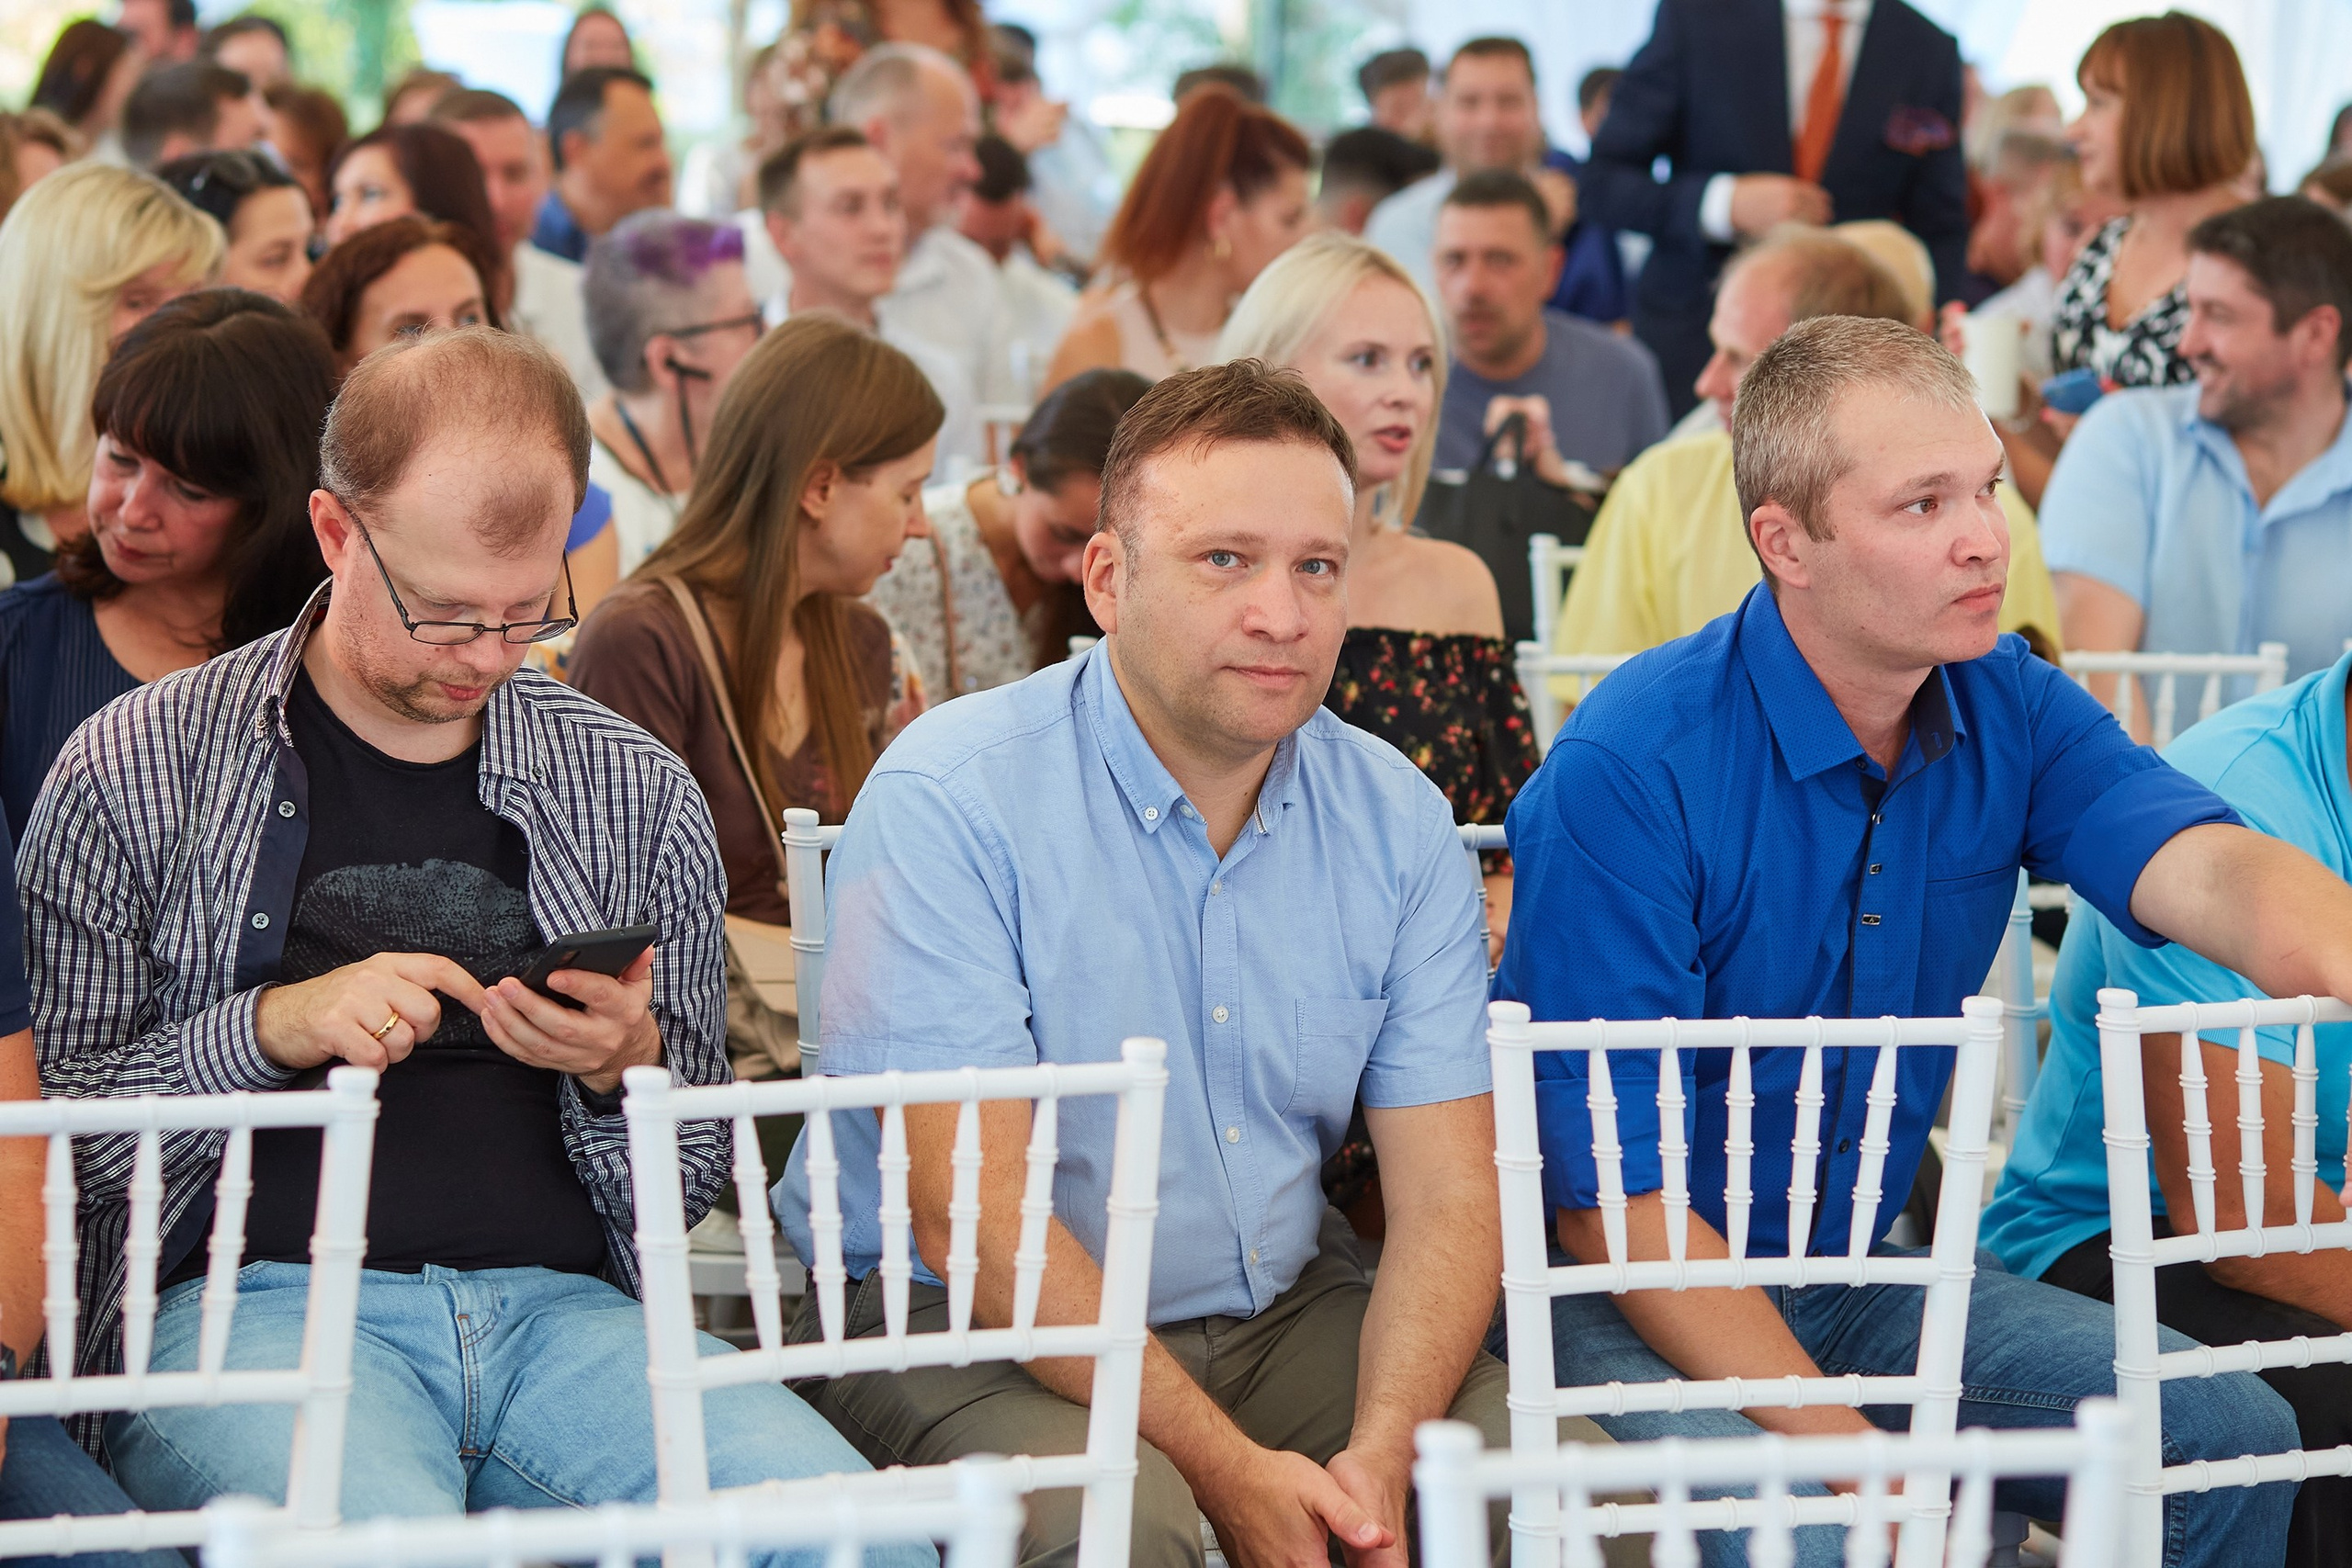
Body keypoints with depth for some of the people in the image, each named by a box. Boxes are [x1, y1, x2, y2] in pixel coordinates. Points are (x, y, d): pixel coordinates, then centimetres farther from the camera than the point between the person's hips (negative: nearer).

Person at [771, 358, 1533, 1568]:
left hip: (1285, 1312, 5)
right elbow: (974, 1215, -19)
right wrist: (1228, 1468, -24)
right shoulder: (946, 800, -14)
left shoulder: (1397, 822, 3)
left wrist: (1382, 1454, -21)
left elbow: (1447, 1196, -1)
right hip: (958, 1331, -4)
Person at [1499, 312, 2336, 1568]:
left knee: (2230, 1438, -5)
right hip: (1625, 1308, -6)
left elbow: (2208, 873, -19)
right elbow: (1612, 1195, -20)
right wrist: (1843, 1449, -27)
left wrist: (2334, 957, -45)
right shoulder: (1625, 772, -20)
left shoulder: (2009, 713, -1)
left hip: (1853, 1277, 6)